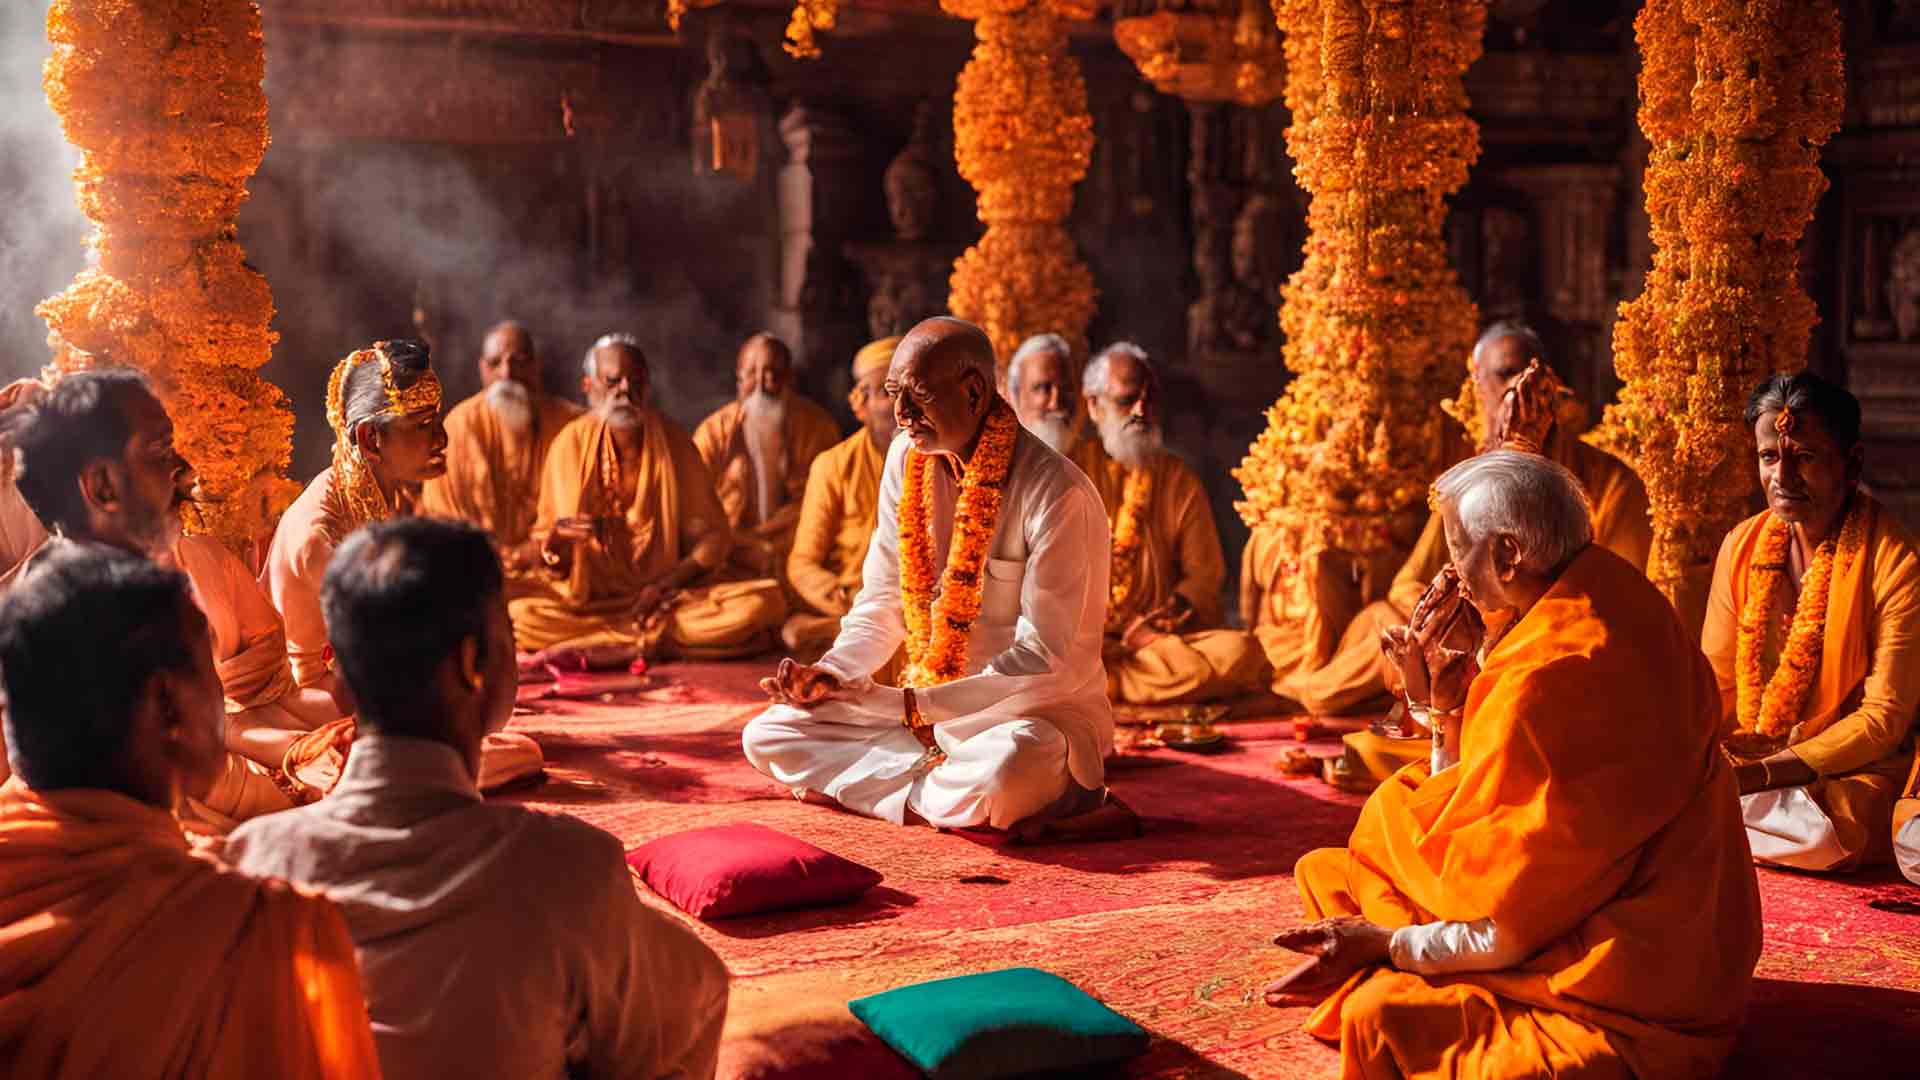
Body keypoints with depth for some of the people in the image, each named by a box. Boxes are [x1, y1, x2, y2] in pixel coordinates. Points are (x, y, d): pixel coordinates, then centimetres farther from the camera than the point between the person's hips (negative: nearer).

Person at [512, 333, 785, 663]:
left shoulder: (673, 441, 1)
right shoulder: (570, 445, -1)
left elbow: (713, 536, 2)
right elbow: (552, 560, 3)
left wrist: (664, 585, -14)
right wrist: (556, 540, -21)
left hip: (670, 597, 1)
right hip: (590, 600, 0)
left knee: (765, 604, -26)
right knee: (517, 617, -32)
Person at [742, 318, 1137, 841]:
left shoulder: (1058, 494, -20)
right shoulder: (907, 461, 1)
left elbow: (1042, 660, -22)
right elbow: (882, 600, 9)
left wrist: (911, 705, -25)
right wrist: (833, 673, -10)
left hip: (1043, 710, -8)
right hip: (926, 705, 8)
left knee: (1008, 765, -42)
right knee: (765, 735, -6)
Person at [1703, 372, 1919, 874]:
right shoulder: (1742, 545, 3)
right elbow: (1716, 682, 7)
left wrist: (1763, 774, -23)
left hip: (1853, 773, -3)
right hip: (1744, 762, 4)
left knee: (1820, 835, -34)